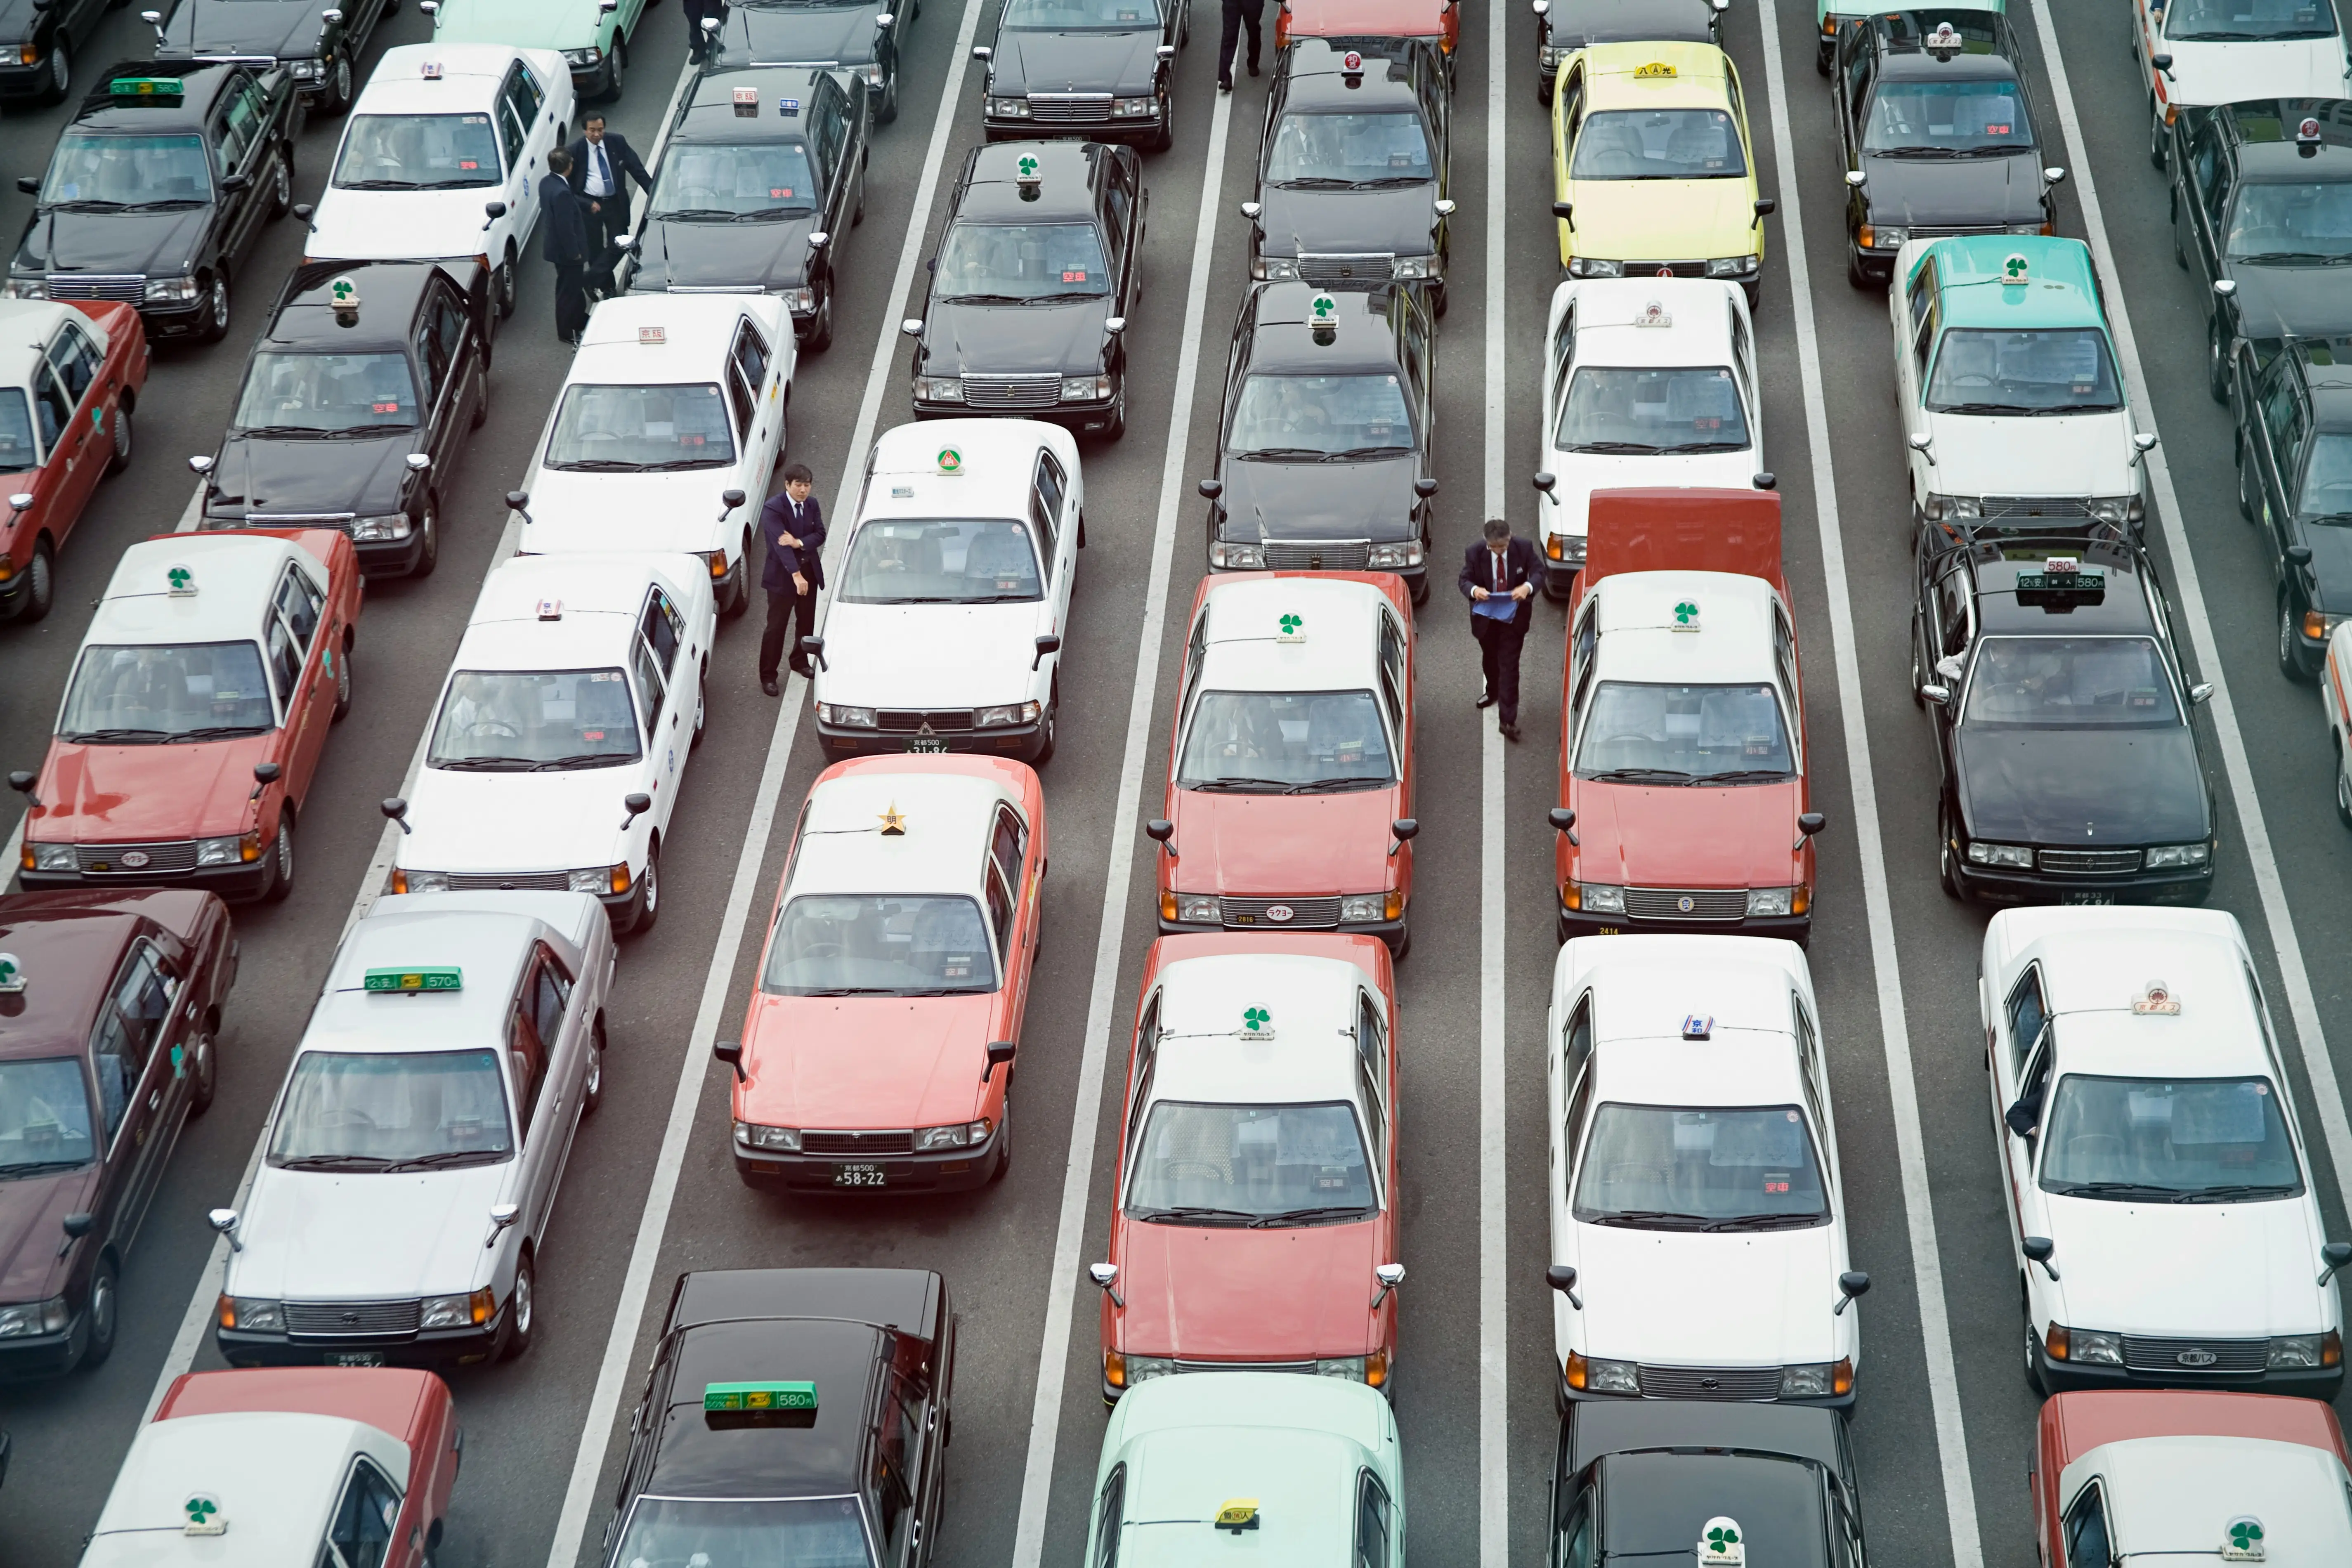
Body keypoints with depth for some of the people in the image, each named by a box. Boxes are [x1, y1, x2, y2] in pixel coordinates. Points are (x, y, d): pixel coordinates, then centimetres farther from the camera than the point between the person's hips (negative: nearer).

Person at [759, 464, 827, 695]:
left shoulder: (812, 505, 0)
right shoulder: (773, 508, -21)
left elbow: (820, 535, -4)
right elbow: (780, 544, -31)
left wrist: (799, 543, -26)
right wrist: (796, 575, -41)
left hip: (810, 571, 6)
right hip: (782, 574, -6)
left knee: (807, 622, 19)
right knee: (776, 626, 0)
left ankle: (800, 662, 41)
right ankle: (768, 676, 9)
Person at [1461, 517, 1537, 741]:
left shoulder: (1524, 549, -16)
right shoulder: (1474, 553, -15)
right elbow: (1464, 580, -10)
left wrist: (1527, 587, -35)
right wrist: (1474, 590, -35)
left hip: (1513, 616, -2)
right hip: (1485, 617, 2)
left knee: (1509, 666, -7)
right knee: (1490, 659, 25)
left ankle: (1507, 721, -7)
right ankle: (1493, 693, 56)